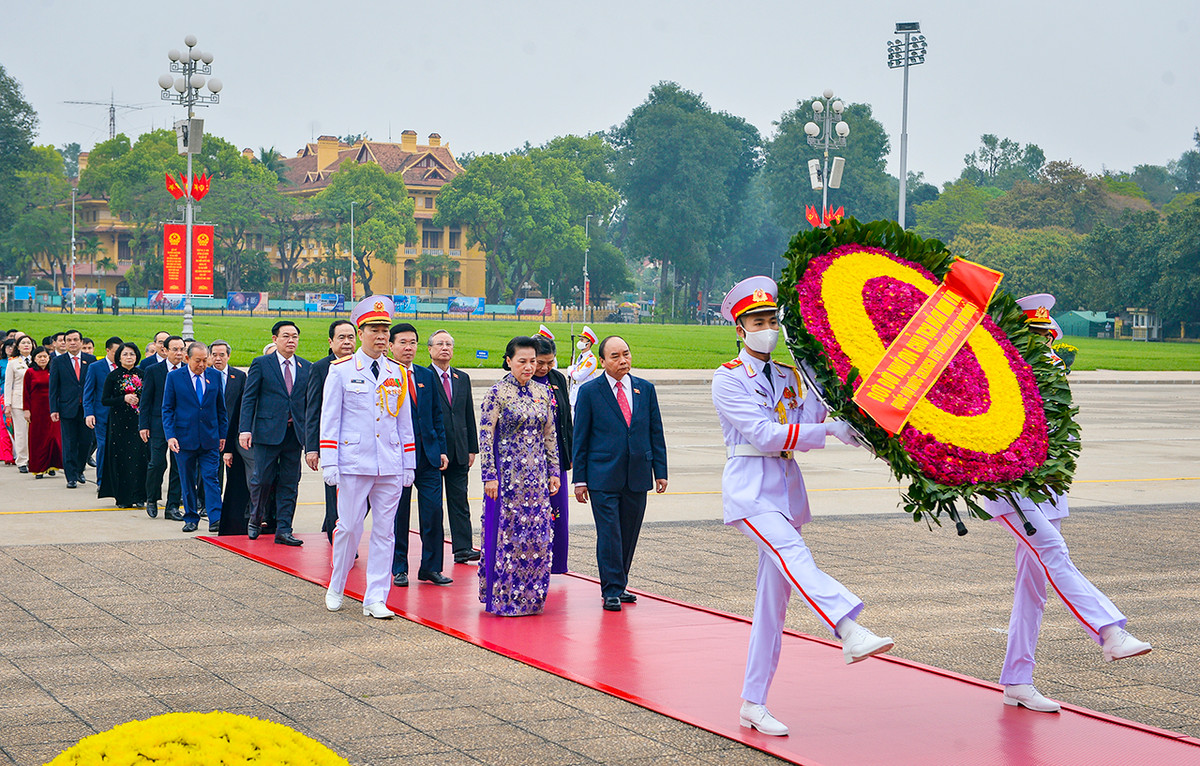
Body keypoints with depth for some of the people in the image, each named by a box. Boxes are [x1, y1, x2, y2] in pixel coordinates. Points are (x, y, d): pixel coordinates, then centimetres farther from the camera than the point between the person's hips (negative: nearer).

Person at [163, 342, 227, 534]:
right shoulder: (174, 377, 0)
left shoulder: (215, 376, 6)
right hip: (185, 438, 0)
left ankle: (216, 519, -9)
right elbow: (167, 409, 1)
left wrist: (222, 434, 7)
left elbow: (221, 408, 12)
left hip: (210, 438, 1)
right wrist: (170, 435, -9)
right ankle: (191, 518, 16)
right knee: (187, 481, 6)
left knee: (211, 478, -6)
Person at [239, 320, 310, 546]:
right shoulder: (261, 364, 2)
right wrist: (245, 429, -11)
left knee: (289, 484, 4)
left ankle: (283, 530, 8)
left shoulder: (306, 367, 11)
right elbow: (248, 398, -1)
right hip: (267, 432, -3)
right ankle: (255, 519, 23)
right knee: (263, 479, -1)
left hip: (295, 433, 3)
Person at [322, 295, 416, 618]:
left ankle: (375, 599, 6)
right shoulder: (341, 370, 1)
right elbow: (329, 419, 0)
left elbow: (405, 421, 14)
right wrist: (328, 462, -6)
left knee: (384, 531, 2)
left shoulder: (397, 373, 11)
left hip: (390, 466, 3)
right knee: (349, 527, 0)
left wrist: (409, 465, 11)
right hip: (354, 463, -3)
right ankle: (336, 588, 20)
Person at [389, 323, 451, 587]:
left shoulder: (427, 376, 12)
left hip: (428, 455, 4)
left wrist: (441, 449, 8)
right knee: (398, 514, 4)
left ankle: (431, 567, 12)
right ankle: (399, 569, 15)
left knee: (433, 511, 1)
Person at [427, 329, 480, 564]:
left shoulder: (462, 378, 14)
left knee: (459, 501, 4)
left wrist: (472, 448, 10)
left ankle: (463, 549, 4)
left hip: (458, 452, 5)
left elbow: (469, 415, 15)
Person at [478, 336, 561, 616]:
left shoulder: (543, 393, 8)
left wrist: (554, 471, 11)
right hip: (507, 474, -5)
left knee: (537, 534, 5)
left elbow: (550, 435, 14)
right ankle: (503, 598, 8)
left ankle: (530, 596, 16)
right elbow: (485, 437, -10)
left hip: (536, 475, 5)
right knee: (507, 532, -1)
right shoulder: (497, 393, -8)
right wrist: (490, 476, -14)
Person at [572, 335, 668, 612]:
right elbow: (580, 438, 1)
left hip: (637, 475, 4)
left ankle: (619, 585, 21)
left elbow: (656, 432, 12)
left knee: (629, 534, 8)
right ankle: (612, 590, -1)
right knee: (609, 534, -6)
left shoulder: (646, 389, 9)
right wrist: (580, 479, -3)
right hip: (603, 477, -3)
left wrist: (660, 471, 6)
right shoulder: (589, 391, 0)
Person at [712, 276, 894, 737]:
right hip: (749, 487, -6)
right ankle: (850, 633, -53)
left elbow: (801, 434, 5)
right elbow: (764, 434, -15)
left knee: (774, 598, 4)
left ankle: (753, 705, 9)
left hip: (786, 487, 7)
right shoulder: (728, 379, -3)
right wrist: (829, 431, -19)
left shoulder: (789, 379, 15)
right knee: (793, 555, -33)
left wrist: (821, 396, -8)